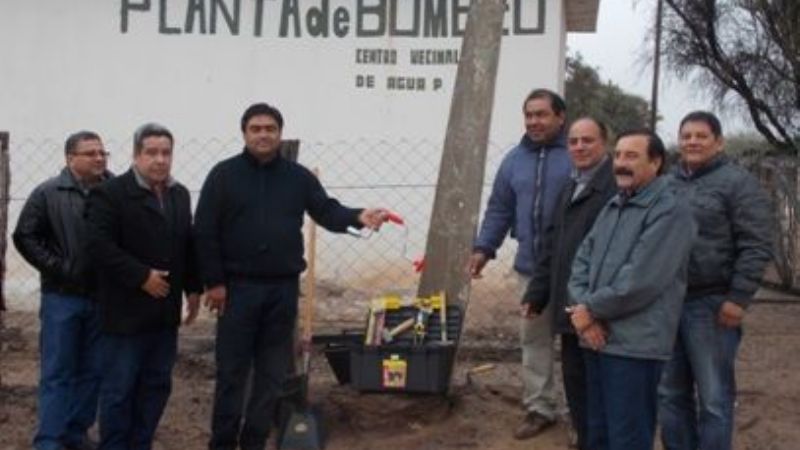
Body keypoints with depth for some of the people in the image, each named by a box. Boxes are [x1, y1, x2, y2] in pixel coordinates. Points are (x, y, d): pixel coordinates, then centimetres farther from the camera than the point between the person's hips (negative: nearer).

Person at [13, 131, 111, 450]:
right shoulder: (49, 193, -3)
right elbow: (25, 237, -3)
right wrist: (57, 268, -10)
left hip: (103, 297, 3)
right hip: (62, 297, -3)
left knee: (92, 371, 11)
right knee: (56, 372, 2)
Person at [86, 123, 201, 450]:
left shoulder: (180, 194, 13)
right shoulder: (111, 193, -9)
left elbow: (188, 244, 19)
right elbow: (100, 245, -18)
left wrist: (192, 288, 11)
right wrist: (142, 277, -21)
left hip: (165, 311, 7)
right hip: (126, 311, -7)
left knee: (157, 385, 12)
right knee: (119, 389, 1)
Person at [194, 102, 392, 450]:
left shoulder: (298, 177, 7)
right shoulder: (224, 175, -2)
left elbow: (327, 211, -1)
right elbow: (205, 231, -4)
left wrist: (357, 217, -22)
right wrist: (213, 282, -10)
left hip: (283, 289, 3)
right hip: (237, 287, -3)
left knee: (272, 372, 9)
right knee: (231, 370, 3)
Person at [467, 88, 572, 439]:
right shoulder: (515, 159, 10)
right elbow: (500, 208, 13)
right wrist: (484, 247, 4)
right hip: (531, 267, 5)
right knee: (534, 338, 11)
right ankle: (539, 407, 22)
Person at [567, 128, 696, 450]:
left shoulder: (670, 211, -11)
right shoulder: (612, 207, 16)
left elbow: (640, 280, -20)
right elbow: (582, 260, 11)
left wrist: (590, 309, -10)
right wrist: (581, 309, -7)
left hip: (635, 344, -8)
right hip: (597, 339, 8)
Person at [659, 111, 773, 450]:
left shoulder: (737, 182, -4)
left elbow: (756, 245, -9)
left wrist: (738, 298, -15)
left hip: (710, 305, -6)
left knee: (713, 398, 1)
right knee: (671, 394, 13)